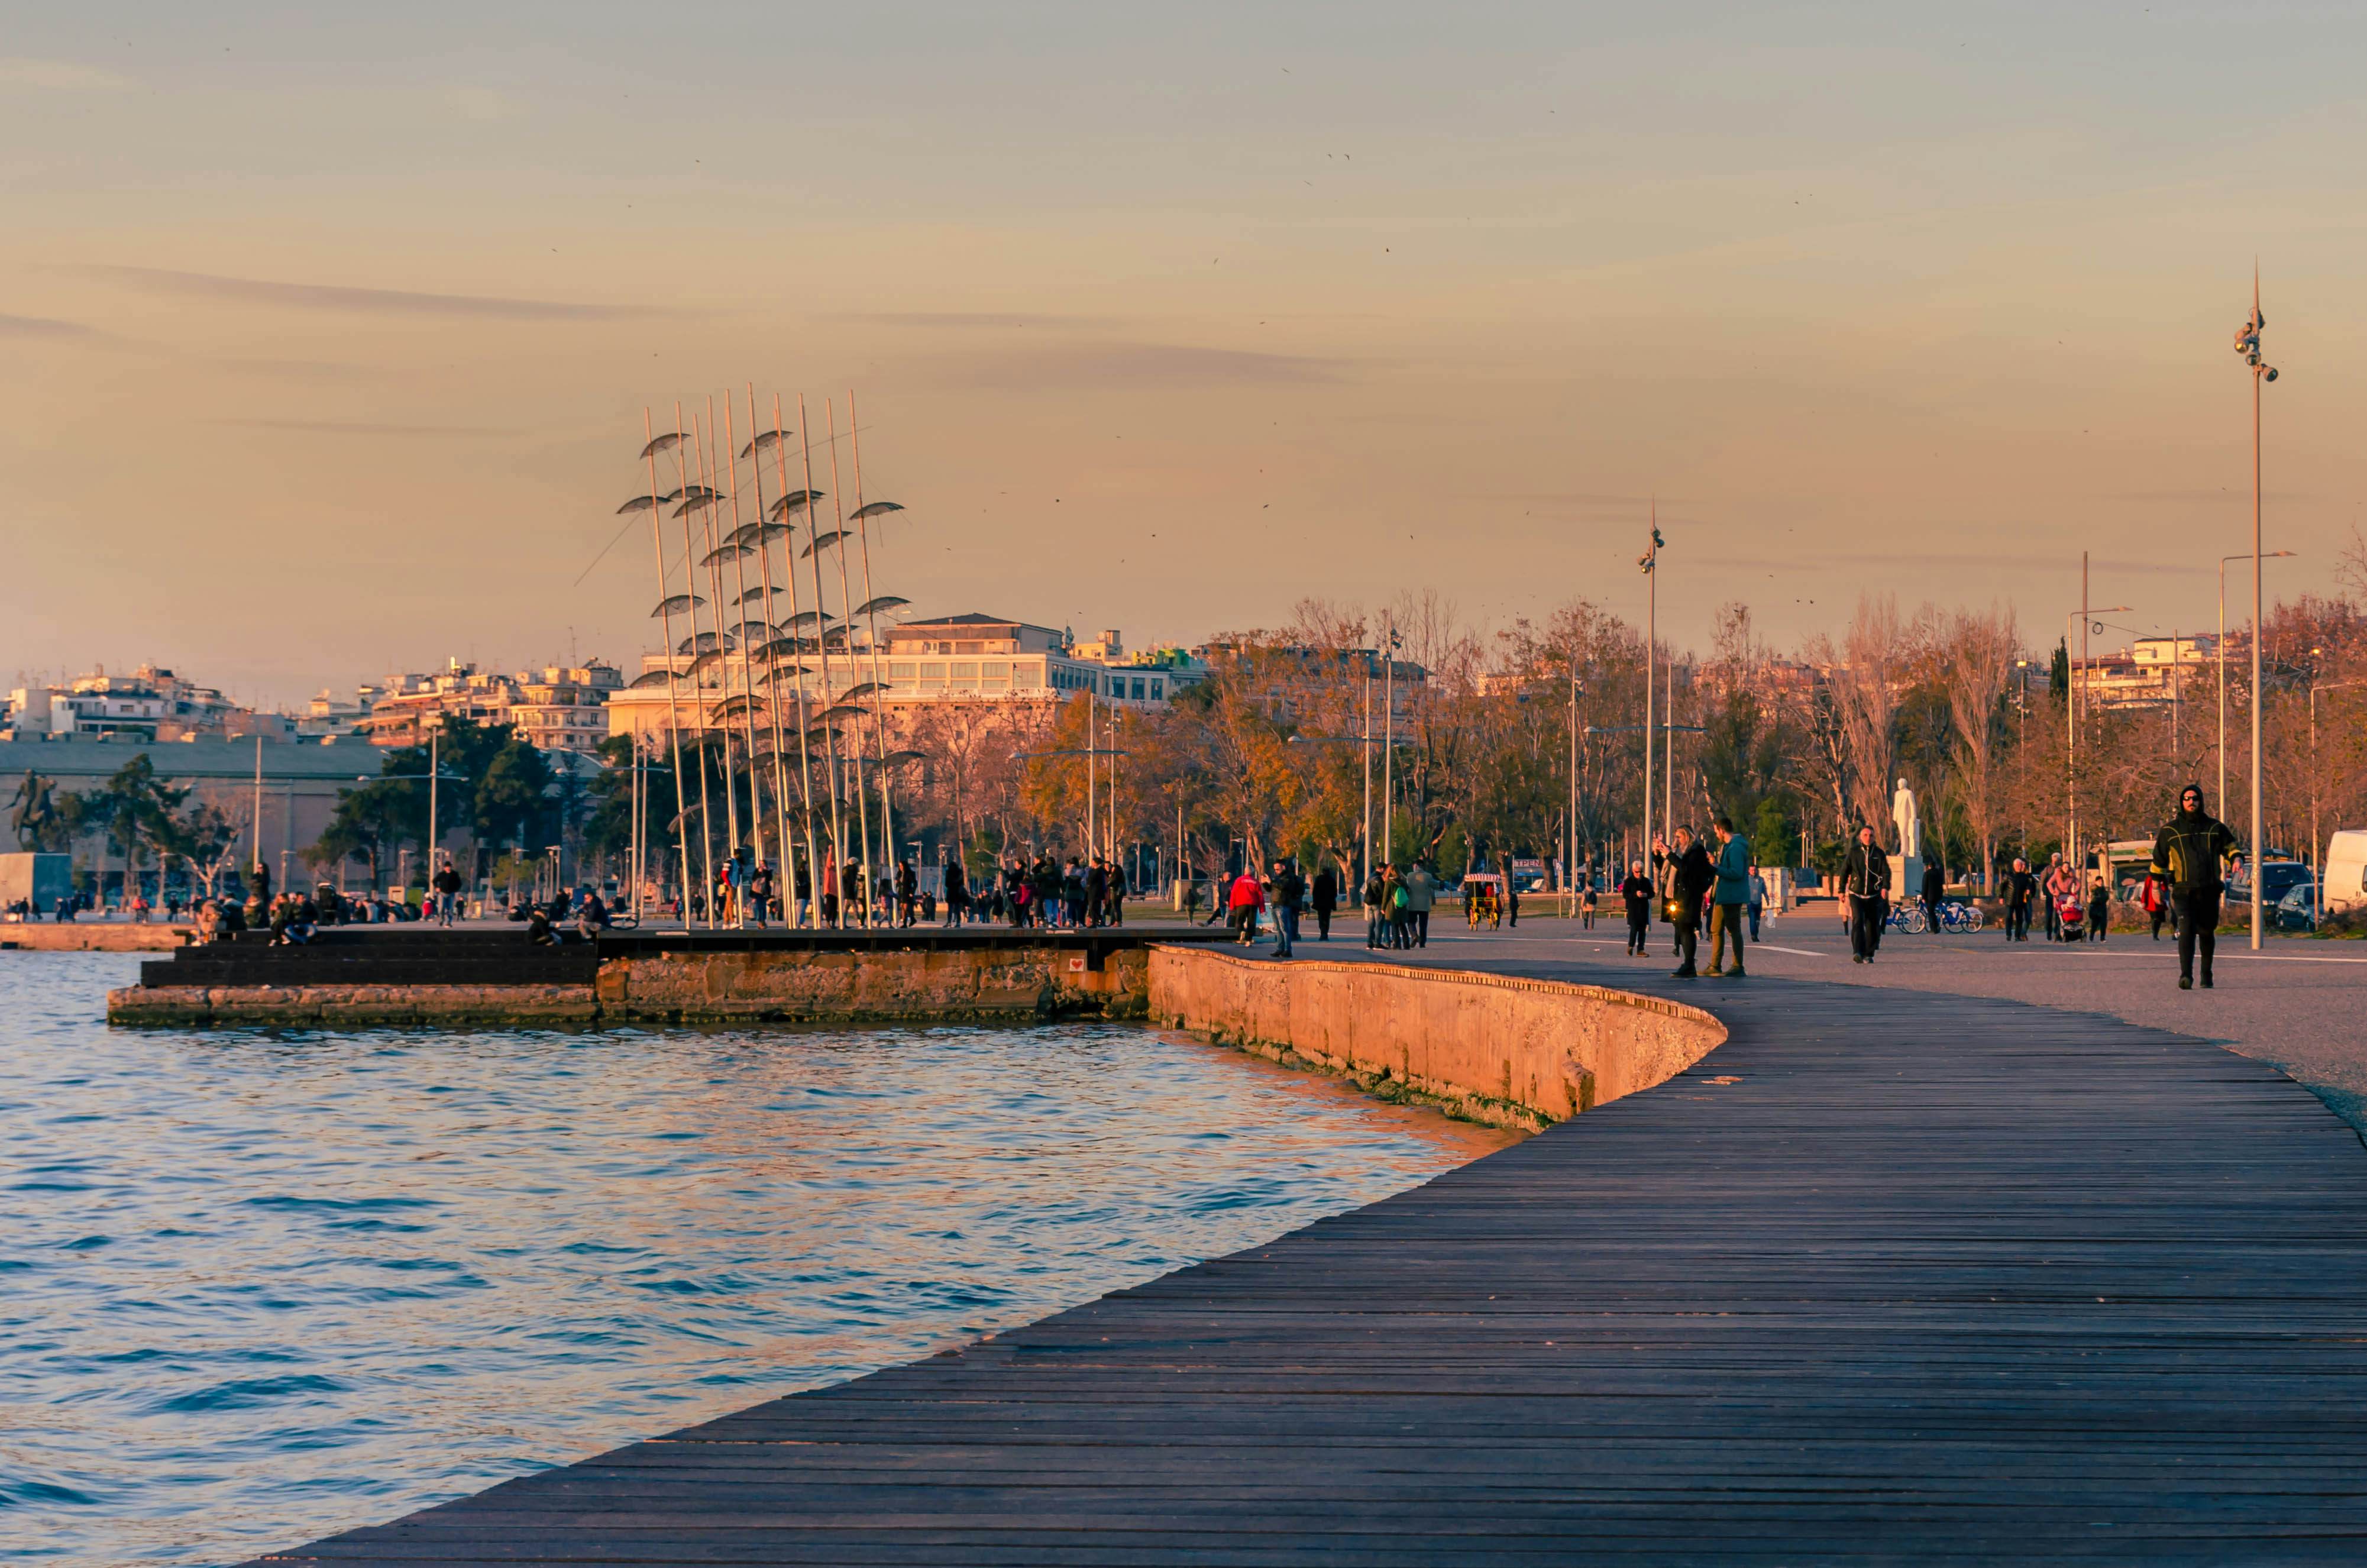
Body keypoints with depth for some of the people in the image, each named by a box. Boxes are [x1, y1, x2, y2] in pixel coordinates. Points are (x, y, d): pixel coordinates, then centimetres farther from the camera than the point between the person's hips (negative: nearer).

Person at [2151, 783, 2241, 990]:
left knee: (2207, 933, 11)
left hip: (2209, 891, 2)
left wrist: (2237, 858, -2)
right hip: (2184, 891, -2)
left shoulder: (2215, 827, 12)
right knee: (2186, 930, -21)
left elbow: (2230, 846, 21)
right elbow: (2159, 859, 16)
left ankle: (2206, 975, 30)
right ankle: (2186, 975, -31)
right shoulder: (2170, 830, 8)